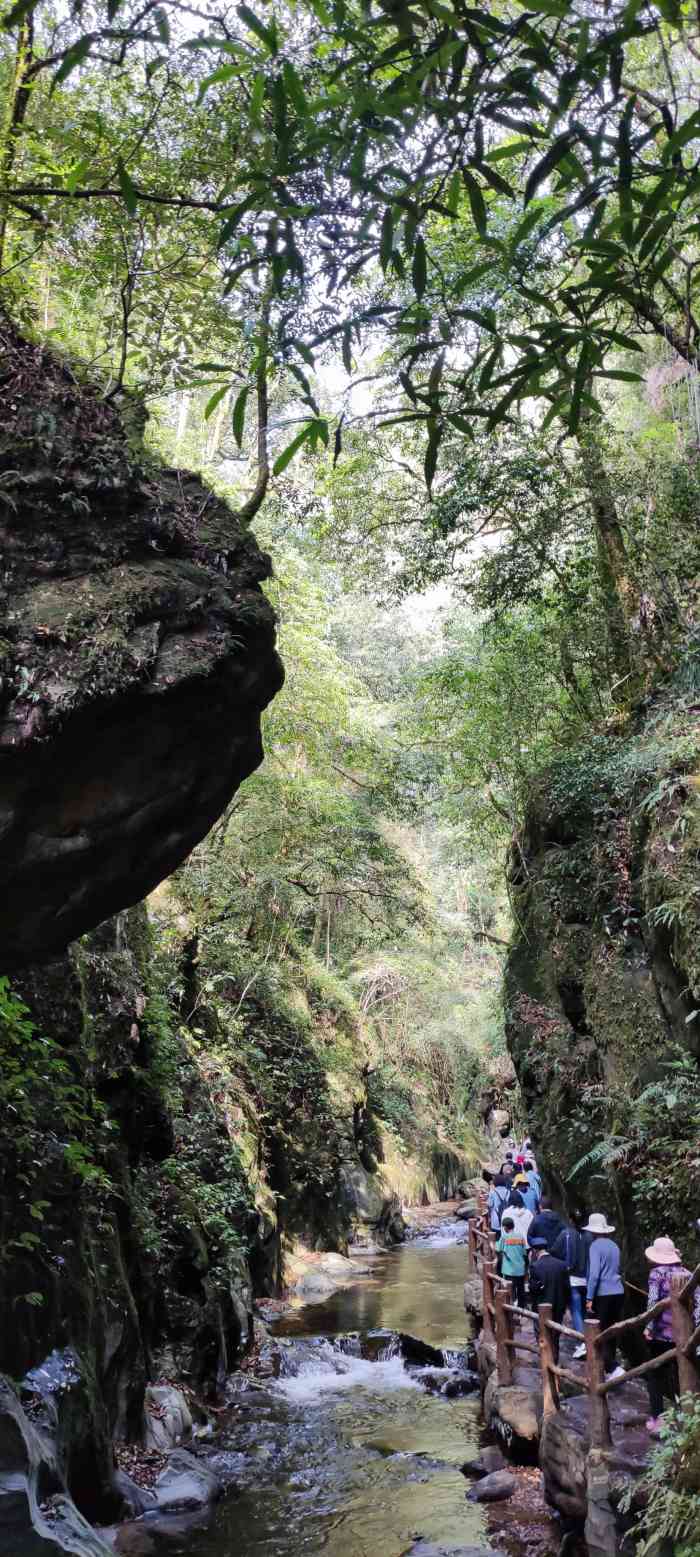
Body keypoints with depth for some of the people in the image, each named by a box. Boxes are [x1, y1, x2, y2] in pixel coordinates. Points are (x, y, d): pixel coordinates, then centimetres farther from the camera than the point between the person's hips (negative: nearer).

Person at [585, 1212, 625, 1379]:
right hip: (618, 1292, 7)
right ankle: (609, 1364, 24)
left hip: (602, 1294, -7)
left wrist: (589, 1298, -13)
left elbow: (594, 1274, -16)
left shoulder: (596, 1246, -10)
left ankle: (612, 1369, -12)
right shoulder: (614, 1245, 11)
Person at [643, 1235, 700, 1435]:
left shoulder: (657, 1273, -6)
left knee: (655, 1375, 11)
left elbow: (652, 1301, -17)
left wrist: (649, 1326, -11)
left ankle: (657, 1420, 8)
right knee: (679, 1376, 17)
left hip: (662, 1332, -4)